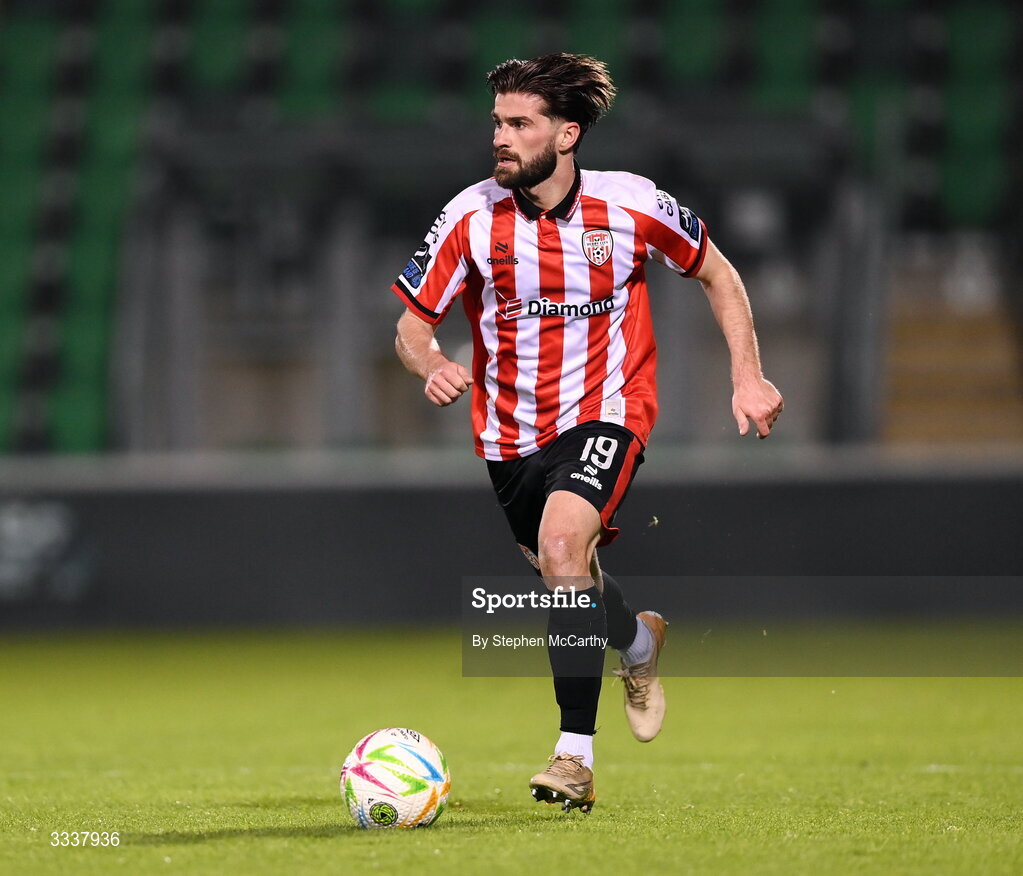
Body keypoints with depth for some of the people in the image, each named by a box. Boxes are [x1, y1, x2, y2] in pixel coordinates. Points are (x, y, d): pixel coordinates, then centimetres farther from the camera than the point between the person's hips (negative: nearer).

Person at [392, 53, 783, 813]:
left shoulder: (632, 206, -11)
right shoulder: (471, 217, -10)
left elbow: (717, 274, 6)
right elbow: (413, 323, -2)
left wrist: (748, 375, -1)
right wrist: (433, 367, -24)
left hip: (604, 414, -4)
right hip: (512, 431, 4)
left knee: (561, 544, -28)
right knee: (571, 579, 14)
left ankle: (577, 754, -19)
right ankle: (640, 642, 46)